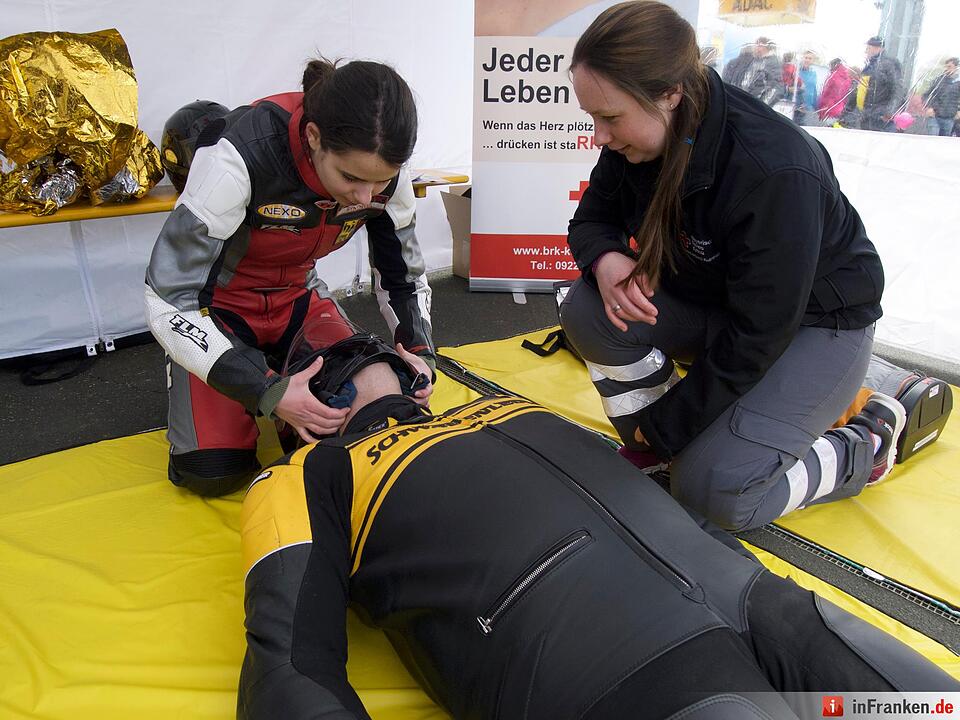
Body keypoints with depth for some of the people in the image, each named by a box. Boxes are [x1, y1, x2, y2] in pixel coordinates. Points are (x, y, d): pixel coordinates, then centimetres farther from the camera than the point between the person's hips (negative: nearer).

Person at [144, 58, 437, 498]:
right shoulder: (239, 156, -35)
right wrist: (267, 392, -36)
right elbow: (168, 300, -31)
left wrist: (419, 352, -22)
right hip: (215, 301, -4)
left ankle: (276, 363, 16)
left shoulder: (384, 170, -20)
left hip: (296, 295, 4)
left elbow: (404, 278, -4)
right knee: (213, 472, -16)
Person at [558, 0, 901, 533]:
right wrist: (605, 259, -26)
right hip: (710, 298, 6)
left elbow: (756, 336, -29)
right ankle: (649, 453, 0)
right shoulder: (637, 139, -15)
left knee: (714, 490, -21)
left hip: (819, 323, -6)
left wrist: (665, 425, -20)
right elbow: (590, 219, 0)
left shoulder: (776, 172, -35)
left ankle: (871, 440, 6)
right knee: (587, 310, -21)